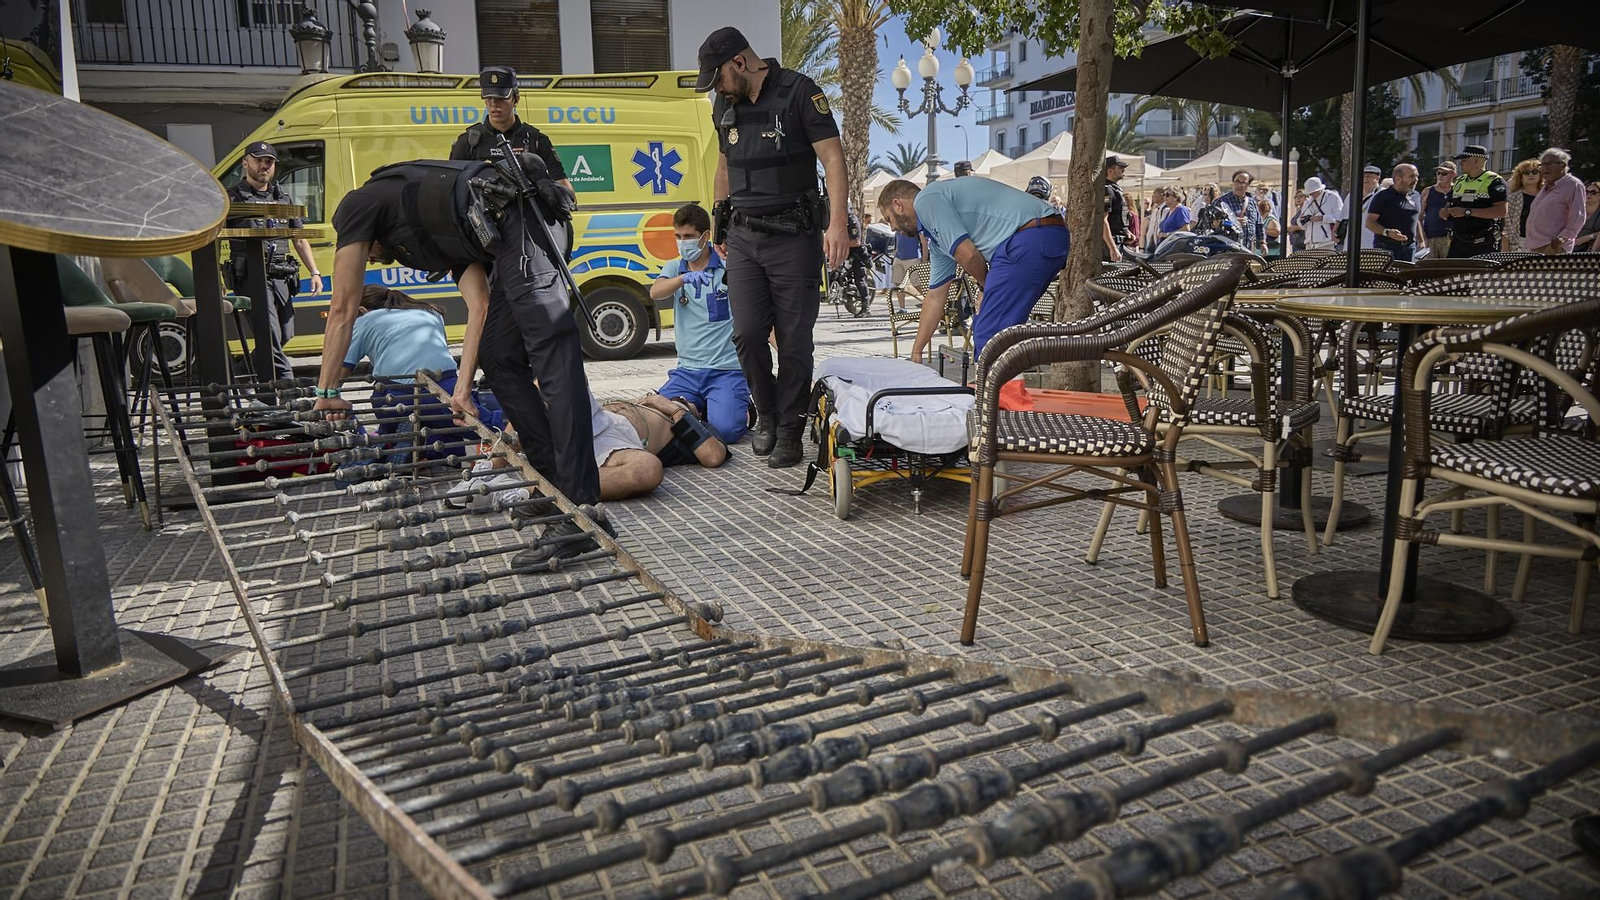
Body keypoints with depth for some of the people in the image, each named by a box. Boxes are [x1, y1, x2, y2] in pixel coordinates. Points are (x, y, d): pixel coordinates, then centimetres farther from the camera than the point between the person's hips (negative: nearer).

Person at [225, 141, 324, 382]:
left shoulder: (284, 197, 20)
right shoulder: (233, 198, 3)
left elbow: (299, 239, 24)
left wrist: (314, 272, 14)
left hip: (282, 278, 6)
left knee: (284, 336, 8)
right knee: (271, 338, -14)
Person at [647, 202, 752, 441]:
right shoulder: (674, 267, 12)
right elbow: (655, 292, -12)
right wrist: (685, 278, -30)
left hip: (727, 369, -4)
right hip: (687, 370, 4)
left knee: (725, 428, -25)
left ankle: (743, 407, 11)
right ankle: (698, 407, 15)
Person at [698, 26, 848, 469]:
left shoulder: (799, 92, -7)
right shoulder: (725, 105, 12)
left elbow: (832, 156, -13)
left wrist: (837, 222, -24)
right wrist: (719, 224, 24)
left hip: (793, 236, -5)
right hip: (744, 237, 5)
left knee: (794, 340, -2)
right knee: (747, 333, -3)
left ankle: (789, 431, 10)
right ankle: (766, 414, 19)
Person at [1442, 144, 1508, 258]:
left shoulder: (1494, 182, -6)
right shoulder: (1458, 181, 17)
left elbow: (1501, 211, -17)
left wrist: (1467, 212, -21)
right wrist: (1446, 212, 1)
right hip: (1458, 243, 7)